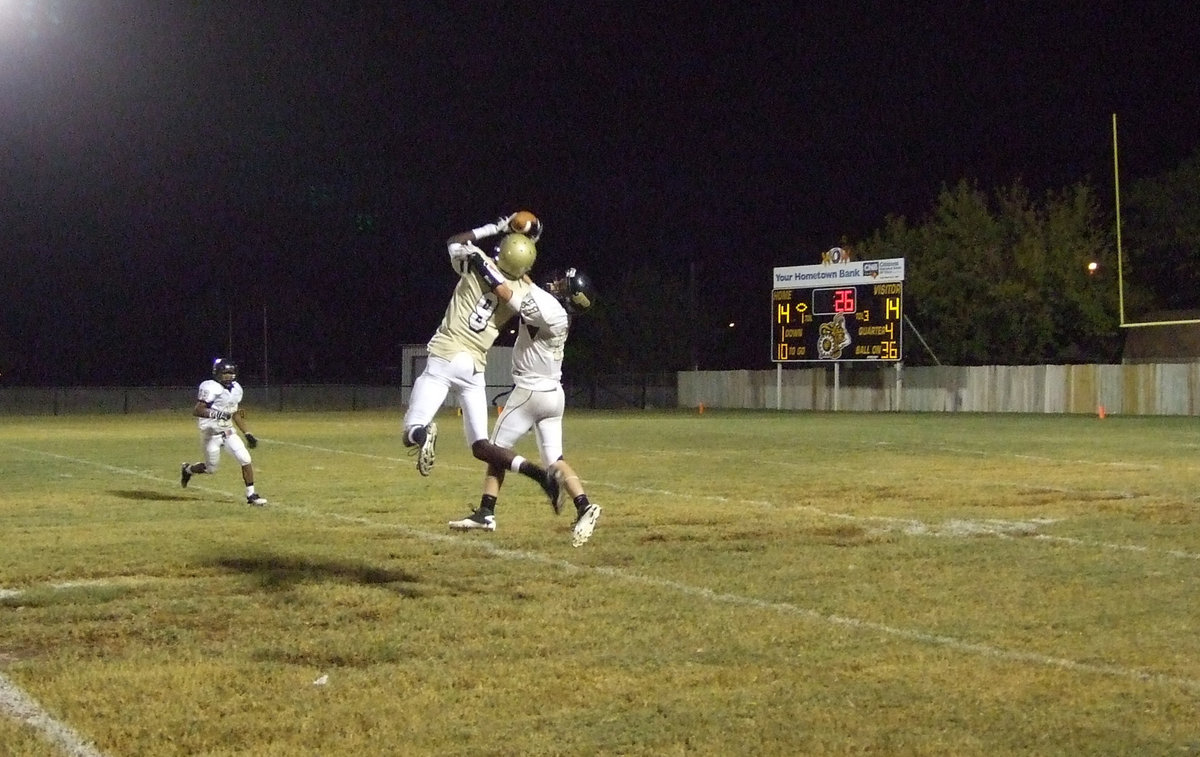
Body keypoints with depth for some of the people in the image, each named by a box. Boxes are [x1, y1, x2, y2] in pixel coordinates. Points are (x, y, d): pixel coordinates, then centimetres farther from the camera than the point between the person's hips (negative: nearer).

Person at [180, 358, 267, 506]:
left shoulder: (236, 388, 5)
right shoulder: (211, 388, -19)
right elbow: (196, 411, -25)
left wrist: (248, 434, 12)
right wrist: (217, 414, -39)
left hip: (228, 432, 6)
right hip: (211, 434, -6)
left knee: (245, 460, -5)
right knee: (211, 469, 5)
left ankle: (251, 494, 4)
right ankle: (187, 469, 35)